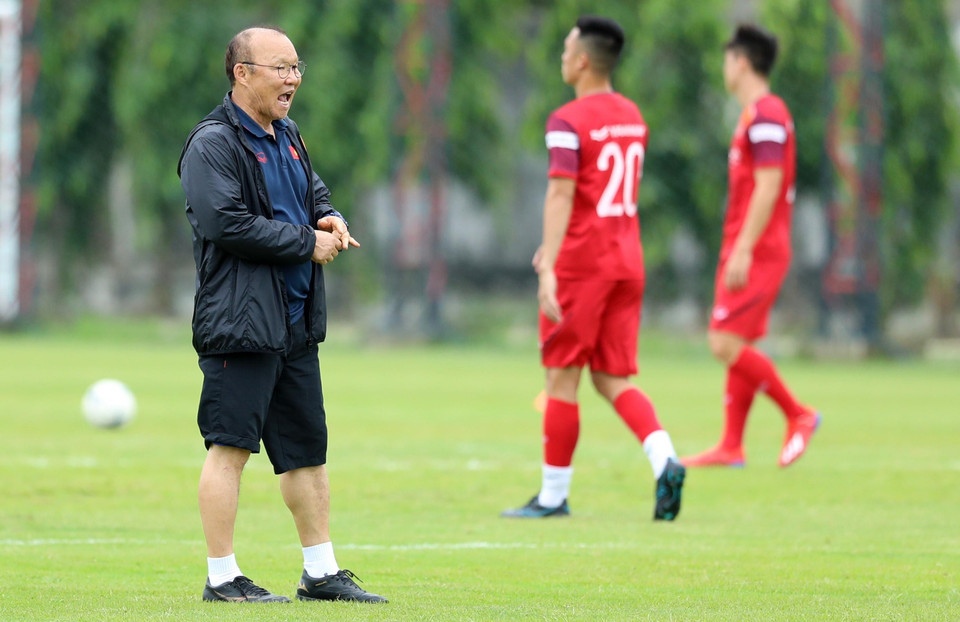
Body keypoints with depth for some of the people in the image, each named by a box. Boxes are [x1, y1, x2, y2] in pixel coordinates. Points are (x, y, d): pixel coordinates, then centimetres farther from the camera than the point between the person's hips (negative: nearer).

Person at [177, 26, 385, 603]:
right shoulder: (214, 144, -11)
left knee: (308, 446, 12)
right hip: (240, 321, -9)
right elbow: (226, 223, -21)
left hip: (296, 320, 9)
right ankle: (222, 577, -3)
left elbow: (315, 192, 31)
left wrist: (330, 218, 7)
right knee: (231, 445, -7)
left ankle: (322, 572, 20)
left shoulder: (287, 137, 16)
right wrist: (306, 243, -15)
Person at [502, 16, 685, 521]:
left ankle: (553, 495, 10)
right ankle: (664, 460, -14)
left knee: (562, 380, 4)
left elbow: (560, 195, -21)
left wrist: (549, 269, -26)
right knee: (613, 380, 9)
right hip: (627, 261, 7)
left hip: (581, 265, -7)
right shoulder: (632, 116, 13)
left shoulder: (568, 122, -12)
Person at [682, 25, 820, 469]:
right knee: (735, 348, 7)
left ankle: (798, 415, -5)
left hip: (755, 253, -10)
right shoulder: (757, 115, 18)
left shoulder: (766, 115, -13)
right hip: (745, 253, 10)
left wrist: (742, 251, -24)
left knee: (725, 345, -13)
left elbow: (768, 188, -21)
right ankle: (731, 447, 8)